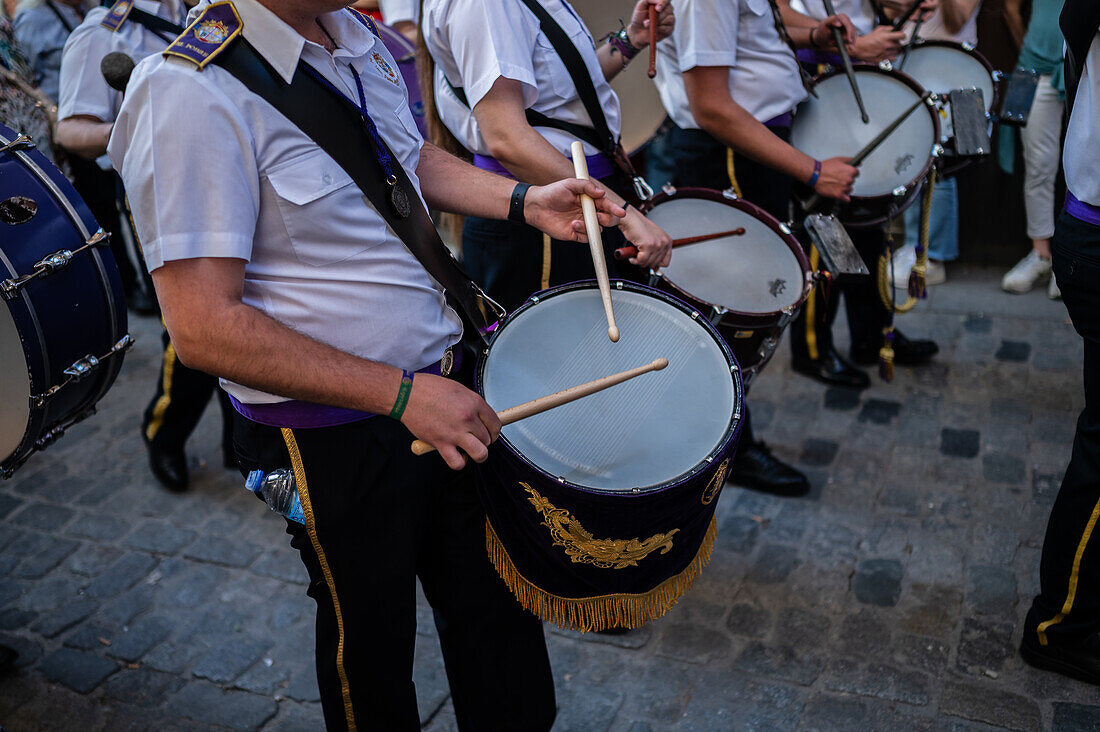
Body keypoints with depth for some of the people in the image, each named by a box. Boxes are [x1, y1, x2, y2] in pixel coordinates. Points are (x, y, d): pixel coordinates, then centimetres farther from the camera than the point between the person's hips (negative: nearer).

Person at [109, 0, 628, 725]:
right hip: (335, 436, -7)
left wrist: (526, 202, 3)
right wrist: (401, 394, -26)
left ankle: (519, 717, 45)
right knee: (373, 642, 17)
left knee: (498, 605, 22)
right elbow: (202, 328, -26)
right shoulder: (193, 92, -23)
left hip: (448, 381, 7)